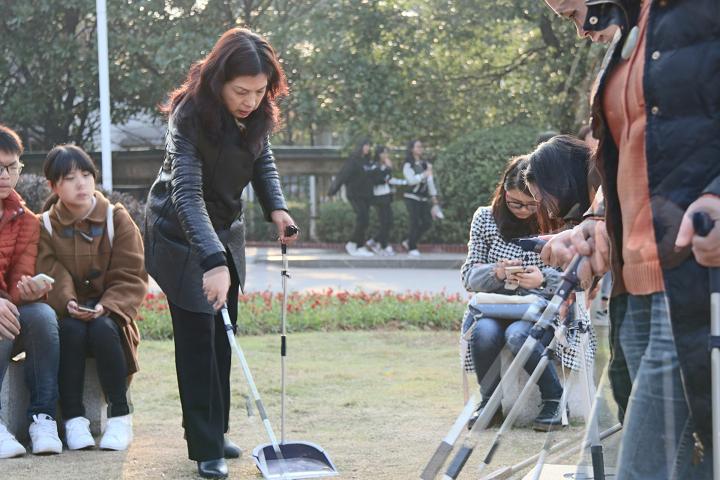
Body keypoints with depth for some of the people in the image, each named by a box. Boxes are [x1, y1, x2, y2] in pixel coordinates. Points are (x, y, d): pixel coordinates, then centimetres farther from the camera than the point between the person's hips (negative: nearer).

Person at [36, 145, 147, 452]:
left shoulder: (117, 219, 2)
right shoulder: (45, 226, 4)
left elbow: (130, 276, -4)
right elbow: (50, 275, -9)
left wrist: (107, 306, -21)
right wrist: (67, 302, -29)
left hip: (108, 314, 0)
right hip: (67, 315, 0)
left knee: (103, 330, -34)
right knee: (71, 330, -34)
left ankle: (120, 416, -24)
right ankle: (73, 418, -28)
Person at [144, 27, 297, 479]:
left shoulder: (258, 112, -12)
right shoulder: (190, 114, -31)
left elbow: (263, 161, 5)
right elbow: (187, 194, -38)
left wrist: (277, 207, -15)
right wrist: (213, 261, -48)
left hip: (227, 226, 6)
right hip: (181, 234, -6)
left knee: (222, 333, 11)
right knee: (198, 336, -6)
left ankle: (215, 430, 22)